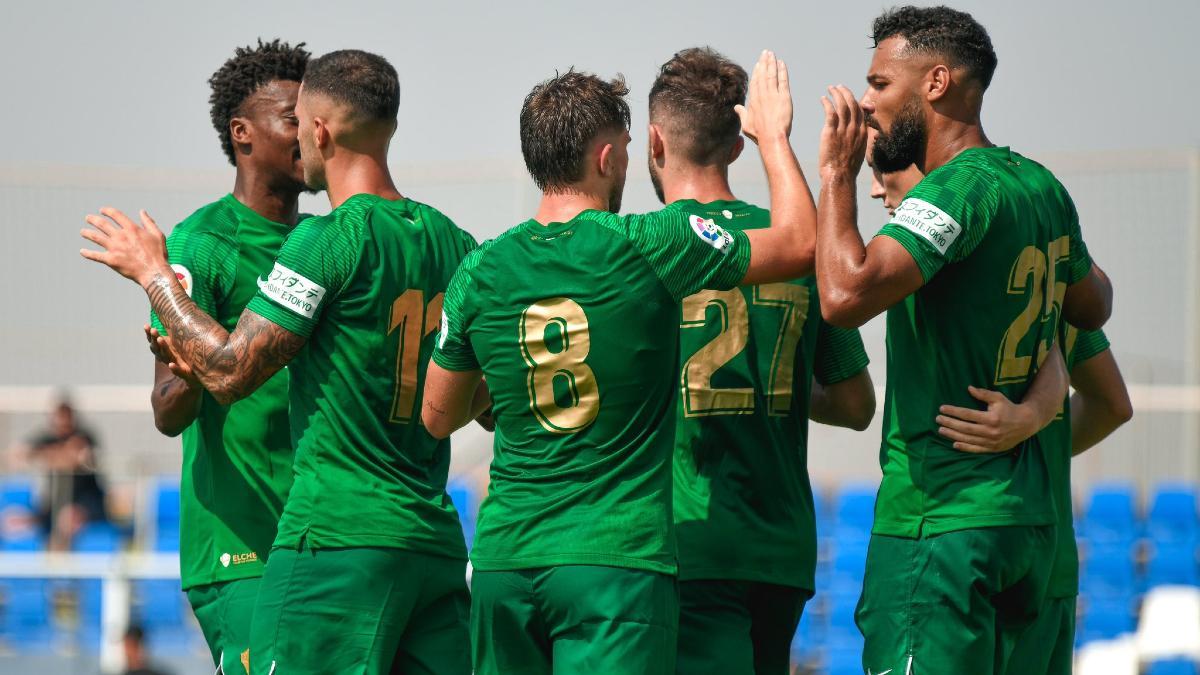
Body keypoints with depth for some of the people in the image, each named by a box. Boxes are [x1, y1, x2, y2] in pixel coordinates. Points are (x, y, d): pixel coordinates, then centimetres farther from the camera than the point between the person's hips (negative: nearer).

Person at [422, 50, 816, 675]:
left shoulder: (481, 273, 4)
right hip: (618, 561, -4)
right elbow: (800, 243, 5)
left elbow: (438, 417, 16)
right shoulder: (649, 249, -8)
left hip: (505, 560, 4)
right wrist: (773, 135, 20)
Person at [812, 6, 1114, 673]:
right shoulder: (1042, 187, 12)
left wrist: (837, 172, -17)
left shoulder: (961, 188, -16)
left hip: (941, 518, -9)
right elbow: (1094, 307, 30)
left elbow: (847, 293, -30)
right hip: (1028, 514, 9)